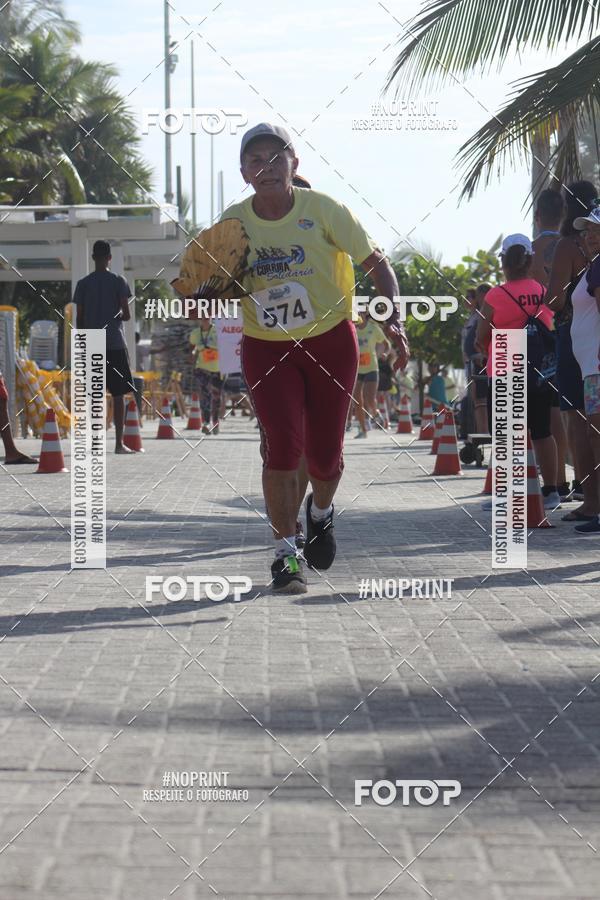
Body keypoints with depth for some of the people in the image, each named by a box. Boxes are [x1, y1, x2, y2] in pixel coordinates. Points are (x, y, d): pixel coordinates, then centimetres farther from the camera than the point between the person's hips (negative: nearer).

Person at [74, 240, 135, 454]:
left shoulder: (83, 284, 5)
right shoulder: (118, 282, -2)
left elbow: (79, 318, 5)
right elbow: (126, 315, -5)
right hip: (115, 344, -2)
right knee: (118, 394, 0)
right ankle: (119, 443, -4)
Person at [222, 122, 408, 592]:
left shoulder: (323, 209, -11)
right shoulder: (234, 221, -4)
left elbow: (377, 264, -5)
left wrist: (393, 320, -19)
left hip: (330, 342, -1)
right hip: (265, 348, 1)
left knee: (324, 455, 2)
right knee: (282, 443, -16)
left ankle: (321, 512, 37)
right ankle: (286, 550, -2)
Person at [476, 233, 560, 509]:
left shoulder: (496, 296, -11)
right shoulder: (544, 293, -1)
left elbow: (482, 337, -5)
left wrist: (489, 352, 15)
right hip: (540, 370, 4)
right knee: (542, 431, 13)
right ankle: (550, 491, 13)